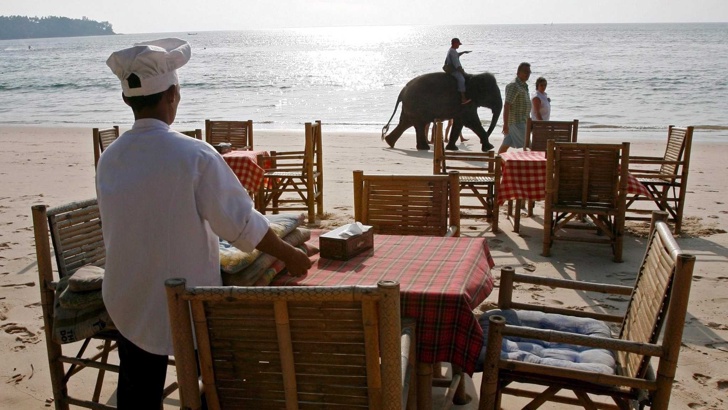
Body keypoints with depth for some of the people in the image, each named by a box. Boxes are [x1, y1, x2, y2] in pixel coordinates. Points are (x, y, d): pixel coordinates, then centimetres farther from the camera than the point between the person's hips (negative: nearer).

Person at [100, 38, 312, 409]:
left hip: (130, 305, 5)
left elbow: (112, 234, 9)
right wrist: (290, 256, -2)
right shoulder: (194, 155, -21)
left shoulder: (108, 159, -4)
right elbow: (241, 224, -17)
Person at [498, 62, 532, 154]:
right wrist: (505, 124, -25)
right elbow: (506, 106, -20)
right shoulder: (514, 86, -14)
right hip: (516, 121, -9)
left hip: (522, 121, 9)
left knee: (506, 144, 10)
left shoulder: (524, 86, 17)